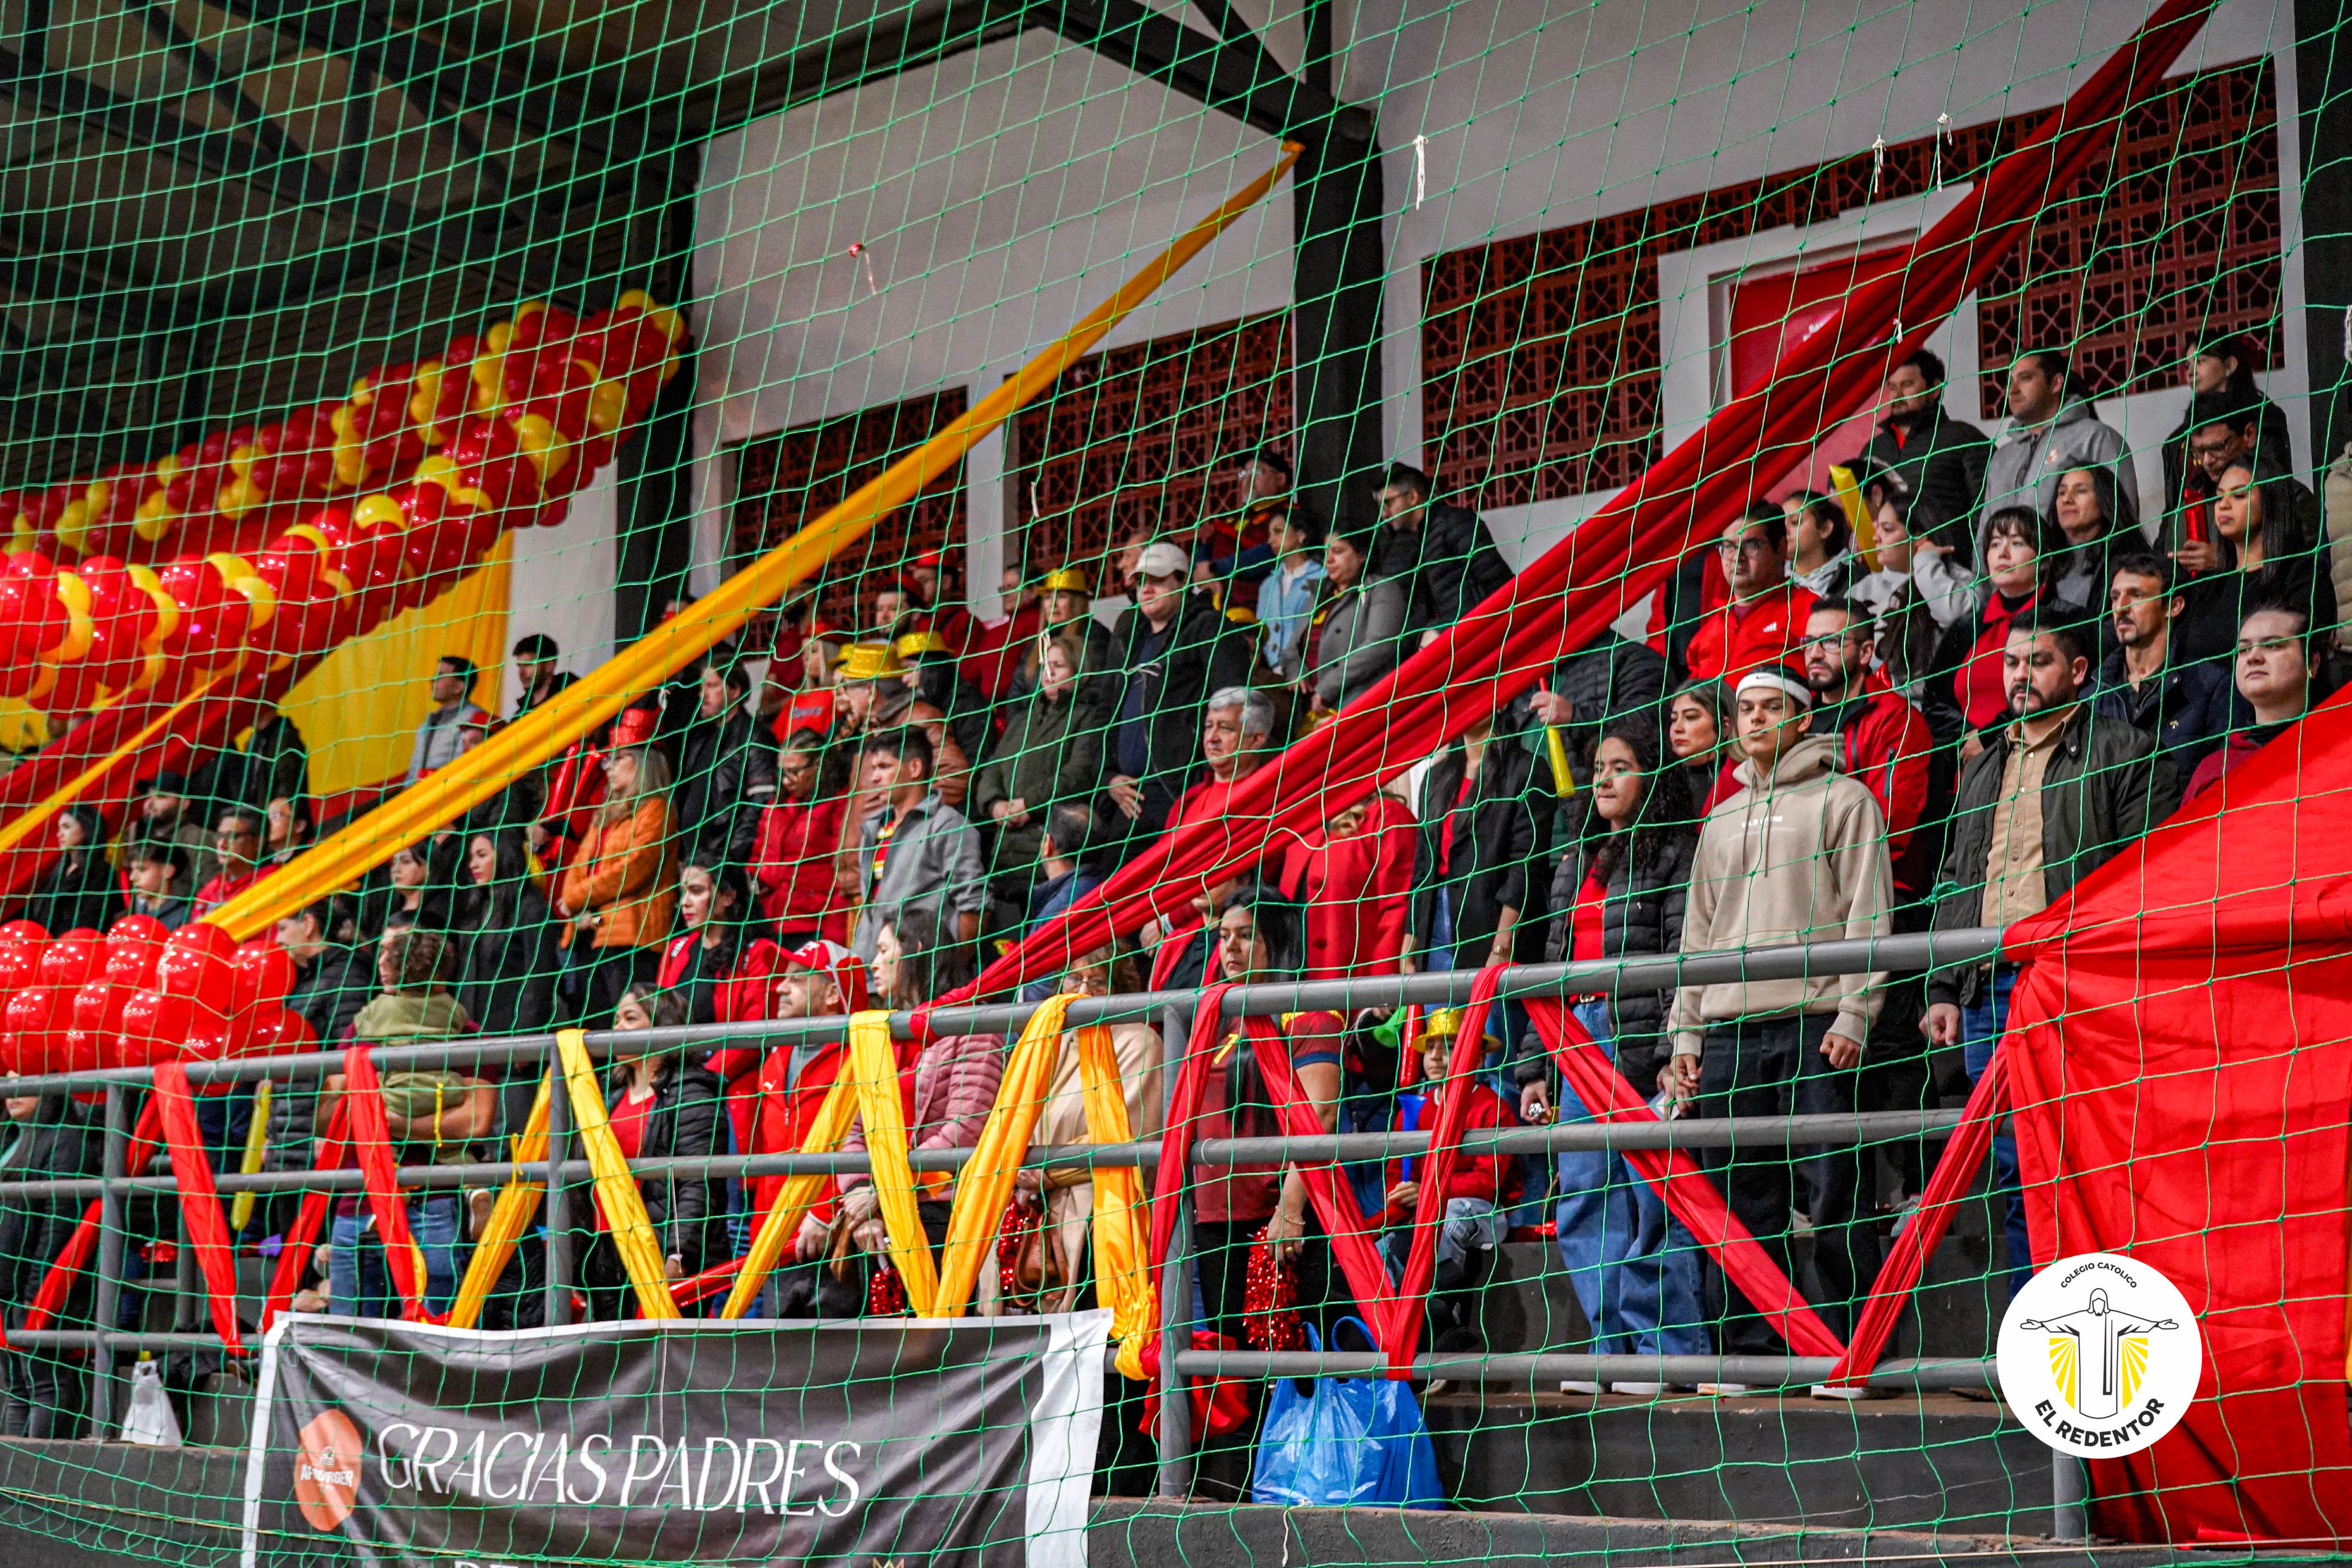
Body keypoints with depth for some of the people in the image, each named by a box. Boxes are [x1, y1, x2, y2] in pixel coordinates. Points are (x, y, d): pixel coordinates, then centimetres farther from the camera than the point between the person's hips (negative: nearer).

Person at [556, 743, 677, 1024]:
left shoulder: (655, 809, 1)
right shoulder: (605, 816, 26)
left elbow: (633, 869, -10)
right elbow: (578, 869, 20)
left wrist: (575, 899, -4)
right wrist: (579, 915, -1)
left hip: (630, 938, -8)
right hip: (588, 936, 8)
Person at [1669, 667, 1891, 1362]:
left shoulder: (1842, 798, 6)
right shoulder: (1721, 821, 22)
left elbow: (1868, 914, -2)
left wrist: (1854, 1015, -12)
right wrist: (1686, 1032, 13)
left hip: (1813, 1025, -5)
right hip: (1728, 1032, 5)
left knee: (1831, 1193, -8)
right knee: (1742, 1200, 4)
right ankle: (1752, 1347, 9)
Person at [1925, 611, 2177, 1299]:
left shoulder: (2121, 752, 4)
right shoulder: (1983, 768, 23)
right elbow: (1953, 885, 24)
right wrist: (1944, 987, 15)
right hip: (1990, 991, 6)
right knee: (2015, 1172, 7)